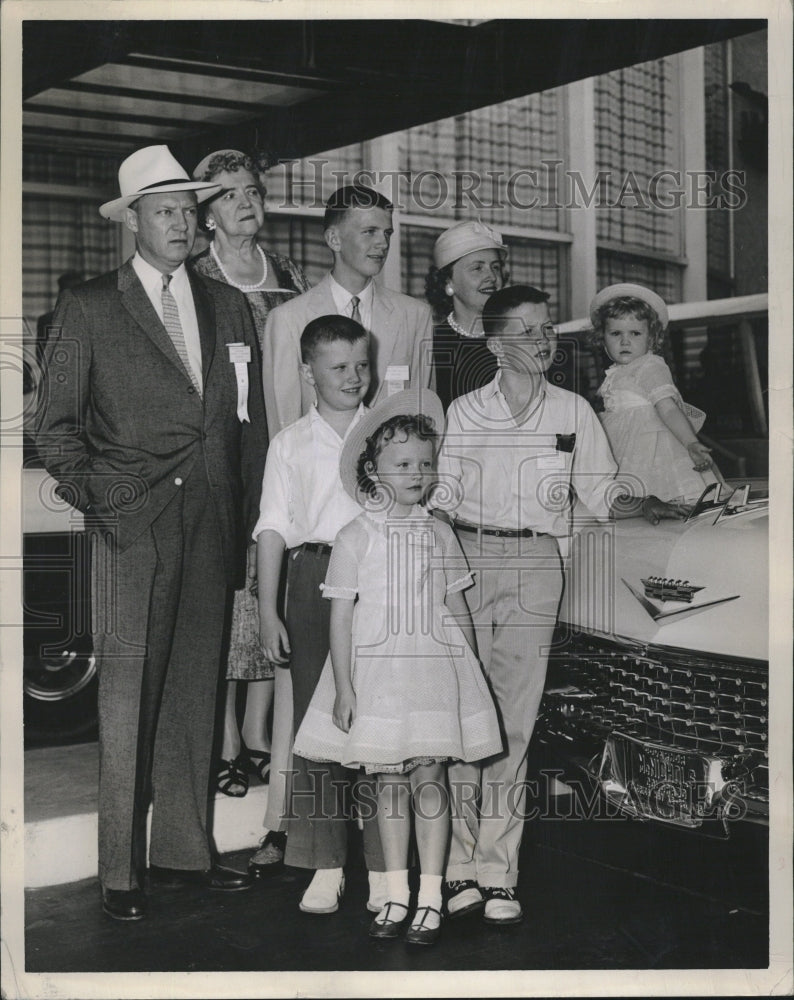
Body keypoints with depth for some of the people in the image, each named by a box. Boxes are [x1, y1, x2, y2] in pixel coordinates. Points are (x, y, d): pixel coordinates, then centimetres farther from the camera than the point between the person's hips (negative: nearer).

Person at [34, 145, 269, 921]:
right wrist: (91, 496, -6)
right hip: (132, 524, -4)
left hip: (211, 526, 4)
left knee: (196, 690, 7)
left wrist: (246, 517, 9)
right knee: (127, 694, -4)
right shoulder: (88, 307, 4)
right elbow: (54, 423, 4)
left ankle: (181, 849, 19)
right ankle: (120, 870, 6)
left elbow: (250, 421, 16)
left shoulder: (227, 306, 17)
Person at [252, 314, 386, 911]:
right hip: (313, 575, 1)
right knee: (315, 715, 2)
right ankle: (325, 864, 12)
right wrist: (268, 611, -1)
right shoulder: (291, 443, 9)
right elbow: (273, 529, 6)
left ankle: (384, 863, 7)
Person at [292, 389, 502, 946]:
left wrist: (471, 676, 9)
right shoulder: (356, 539, -2)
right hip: (376, 673, -1)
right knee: (389, 783, 7)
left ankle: (431, 900, 8)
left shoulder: (439, 534, 6)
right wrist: (343, 687, -7)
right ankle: (396, 897, 18)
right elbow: (341, 615, -3)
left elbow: (458, 610, 11)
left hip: (434, 670, 1)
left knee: (429, 779, -1)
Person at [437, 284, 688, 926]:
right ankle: (460, 867, 7)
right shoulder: (464, 412, 7)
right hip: (468, 559, 0)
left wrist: (650, 508, -5)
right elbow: (440, 495, 6)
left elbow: (601, 494, 12)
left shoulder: (573, 411, 10)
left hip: (536, 566, 1)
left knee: (516, 719, 0)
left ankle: (499, 874, 6)